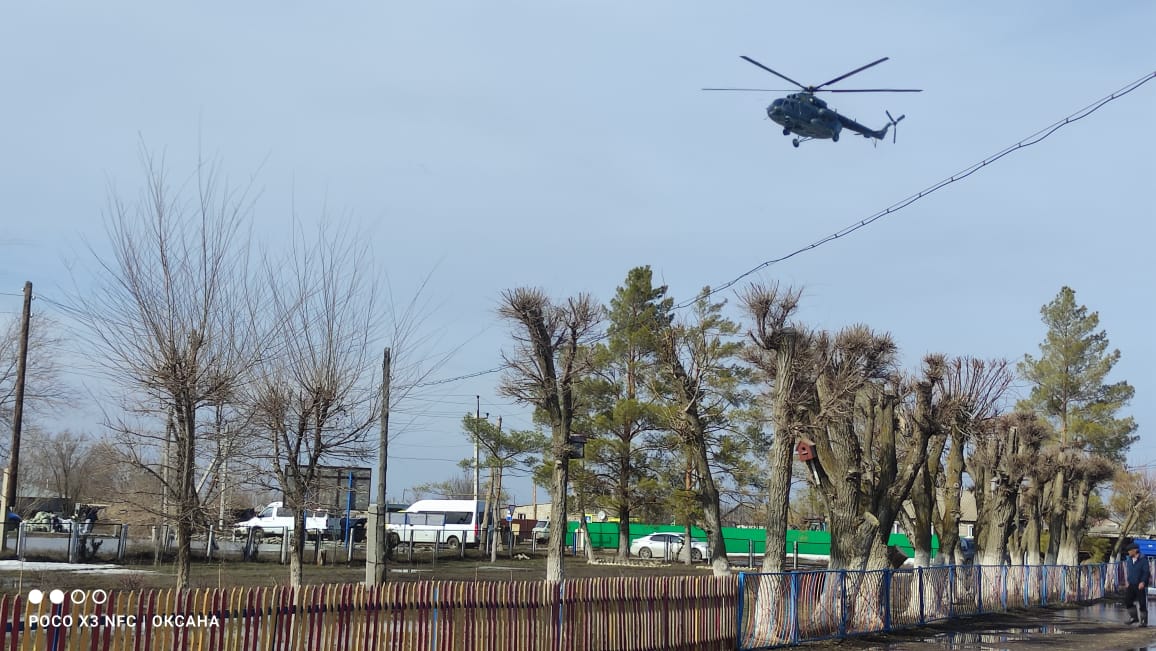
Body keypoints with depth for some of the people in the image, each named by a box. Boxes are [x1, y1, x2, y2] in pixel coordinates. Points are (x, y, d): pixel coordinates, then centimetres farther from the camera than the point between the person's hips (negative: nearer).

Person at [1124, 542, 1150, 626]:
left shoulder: (1143, 559, -11)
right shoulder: (1129, 560, 10)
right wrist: (1128, 581, 18)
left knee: (1142, 603, -2)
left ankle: (1143, 621, 6)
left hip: (1140, 585, -7)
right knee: (1127, 600, -1)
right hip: (1132, 585, 7)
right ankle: (1133, 617, 12)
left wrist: (1143, 582, -26)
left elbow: (1146, 572, -16)